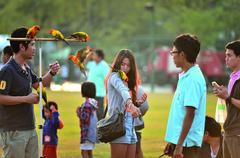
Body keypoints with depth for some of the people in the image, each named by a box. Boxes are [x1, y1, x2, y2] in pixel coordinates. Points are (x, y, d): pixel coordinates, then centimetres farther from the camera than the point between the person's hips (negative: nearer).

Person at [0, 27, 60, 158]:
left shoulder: (26, 69, 12)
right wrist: (26, 99, -20)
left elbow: (39, 85, 26)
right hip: (13, 131, -9)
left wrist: (51, 73, 8)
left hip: (29, 128, 9)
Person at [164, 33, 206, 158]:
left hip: (187, 143, -10)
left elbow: (190, 114, -21)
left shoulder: (193, 79, -16)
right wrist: (172, 142, 21)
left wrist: (179, 145, -23)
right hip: (178, 140, 10)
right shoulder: (185, 76, 14)